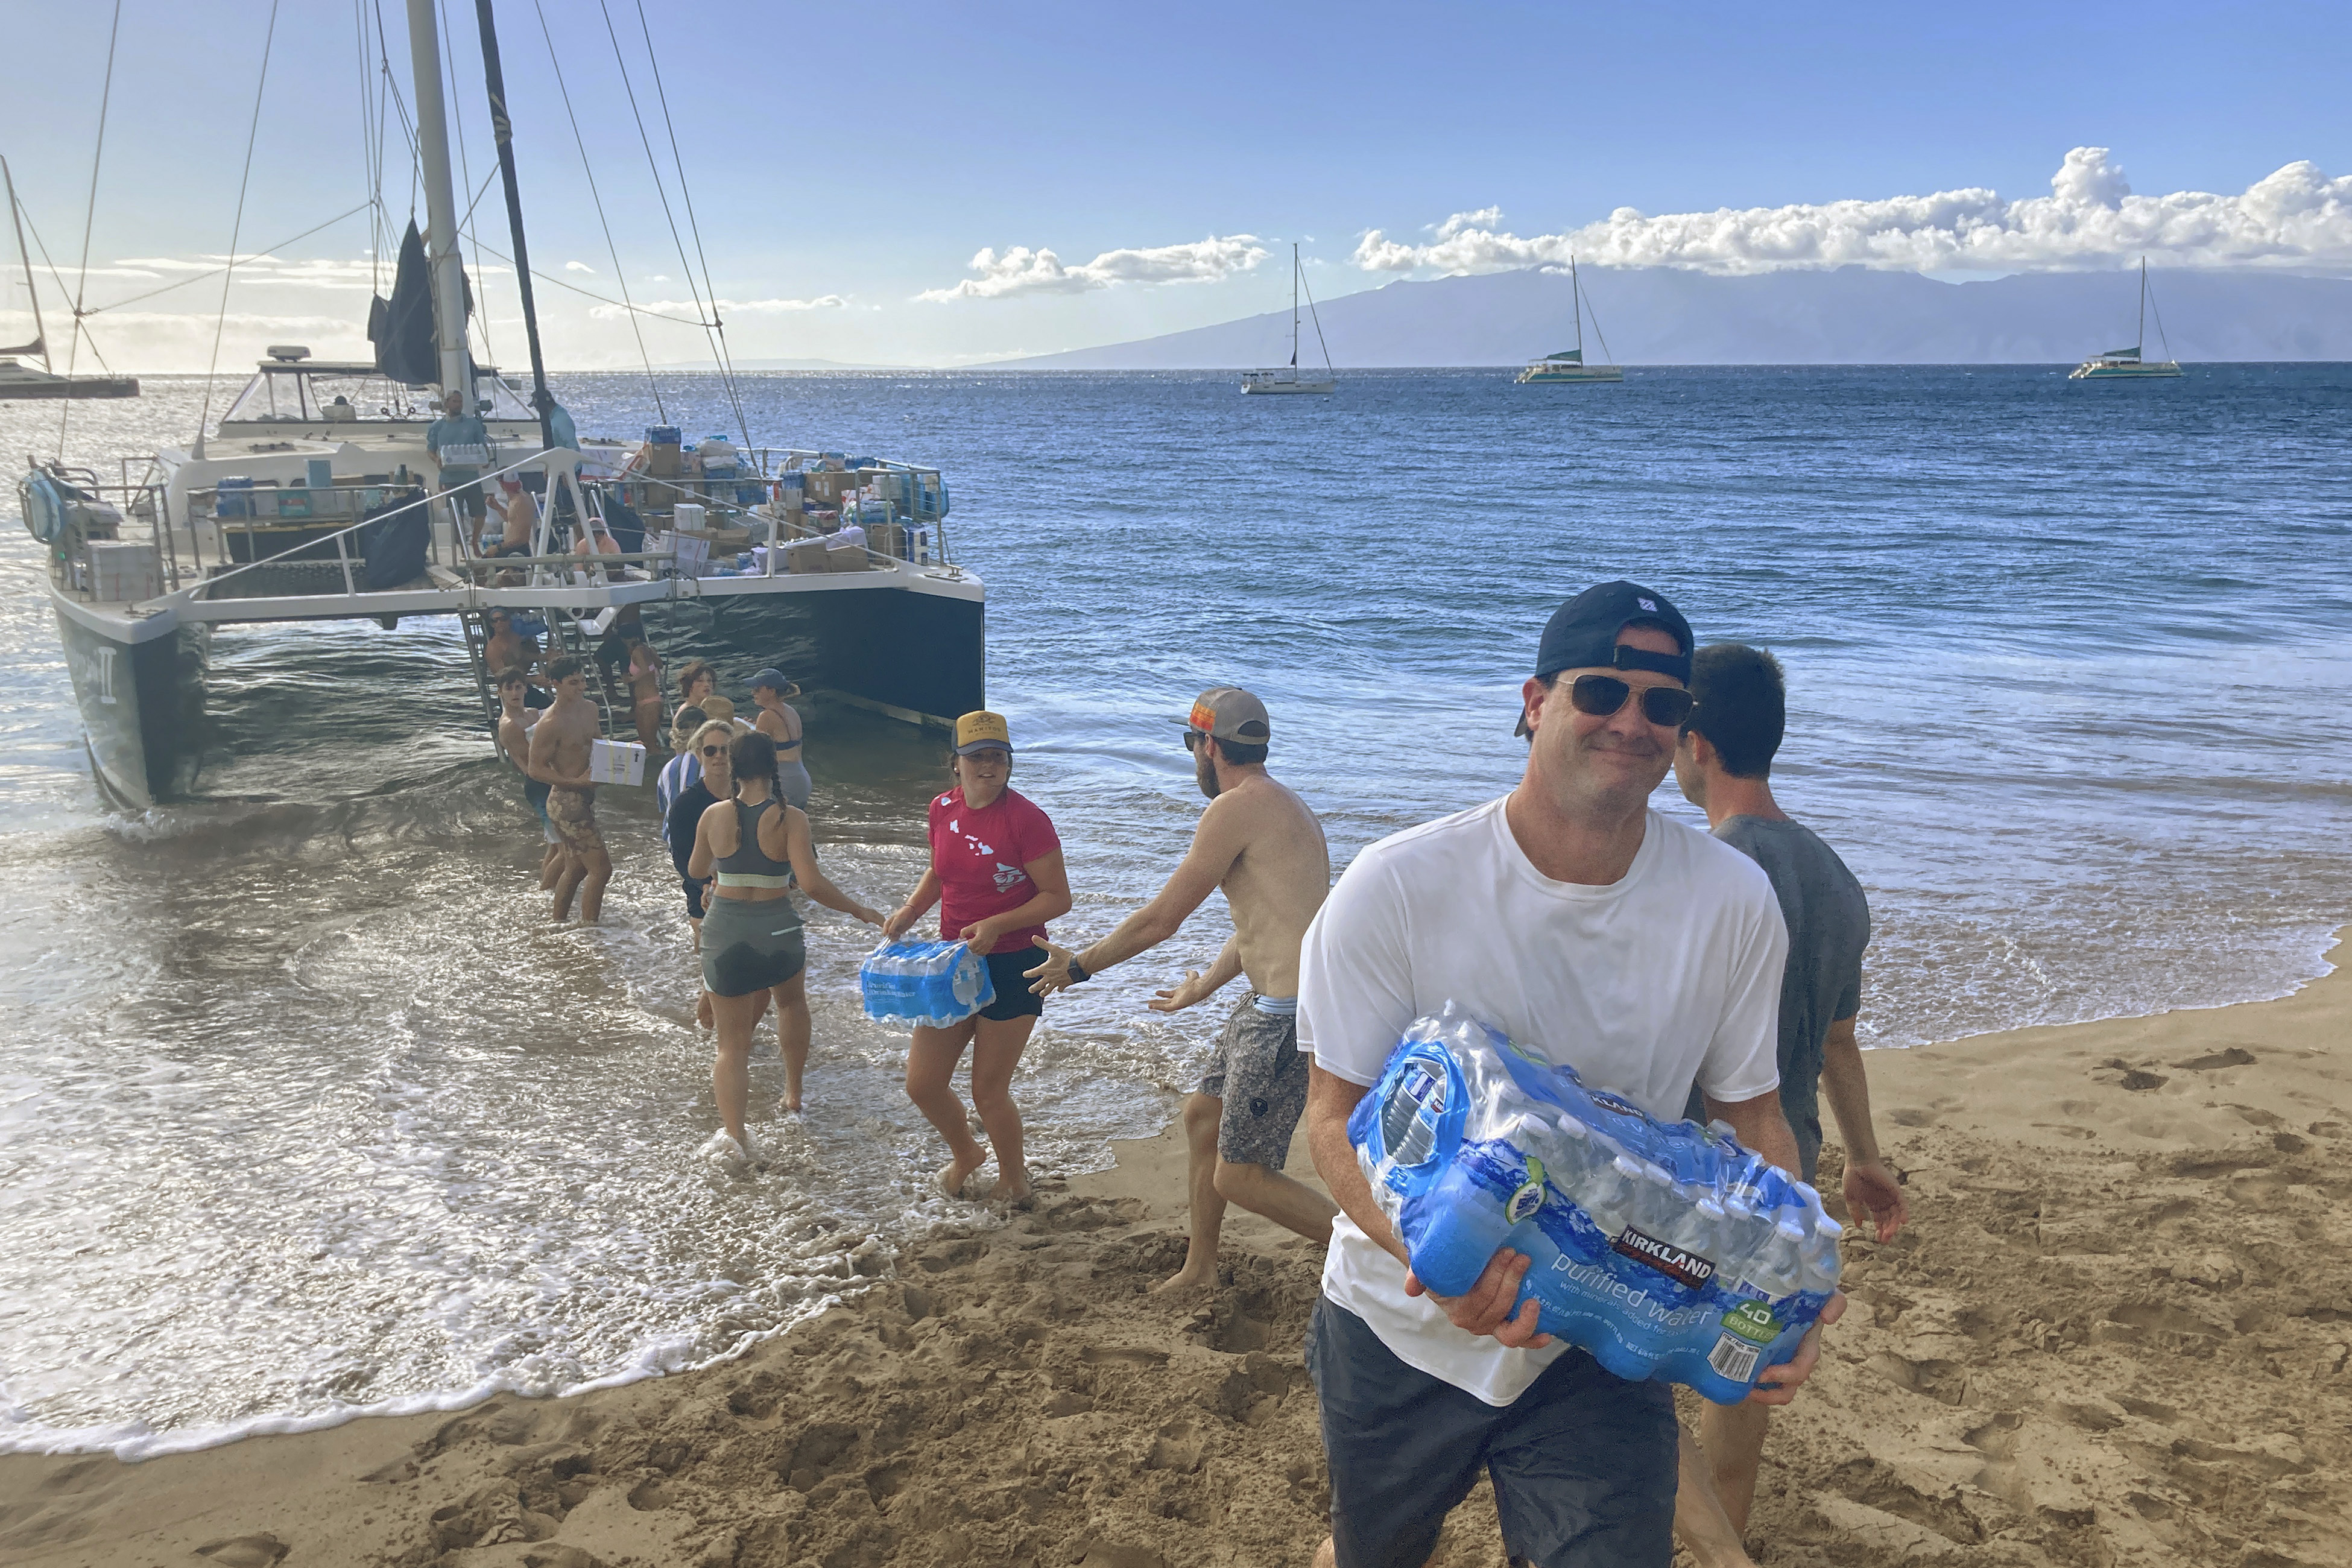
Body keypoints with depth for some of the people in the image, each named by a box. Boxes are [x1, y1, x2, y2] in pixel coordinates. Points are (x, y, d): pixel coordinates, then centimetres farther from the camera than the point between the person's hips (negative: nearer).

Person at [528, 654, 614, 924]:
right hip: (566, 802, -9)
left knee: (576, 868, 20)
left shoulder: (589, 709, 8)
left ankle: (558, 923, 33)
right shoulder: (550, 724, -18)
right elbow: (536, 769, -16)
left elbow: (600, 745, 22)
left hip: (586, 797, 9)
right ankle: (588, 929, 0)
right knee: (601, 869, -9)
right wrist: (575, 781, -25)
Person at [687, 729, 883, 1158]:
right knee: (792, 1000, 32)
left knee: (733, 1041, 10)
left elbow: (696, 870, 14)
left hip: (724, 931, 1)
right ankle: (794, 1096, 40)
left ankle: (733, 1130, -7)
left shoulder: (714, 815, -3)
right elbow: (811, 884, -20)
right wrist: (860, 911, -8)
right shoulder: (790, 818, -12)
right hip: (776, 929, -1)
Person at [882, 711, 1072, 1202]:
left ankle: (1013, 1178, 32)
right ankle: (964, 1154, 40)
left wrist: (997, 925, -26)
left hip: (1013, 966, -6)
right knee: (922, 1083, 8)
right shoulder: (943, 810, 2)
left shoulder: (1026, 819, -17)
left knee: (988, 1091, 3)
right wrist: (910, 910, 2)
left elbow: (1058, 898, -15)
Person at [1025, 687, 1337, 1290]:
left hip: (1289, 1016, -10)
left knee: (1239, 1177, -2)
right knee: (1202, 1112, 22)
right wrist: (1204, 986, 40)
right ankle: (1199, 1267, 37)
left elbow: (1159, 920, -12)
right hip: (1268, 1005, 11)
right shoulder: (1284, 806, 15)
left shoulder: (1237, 807, -16)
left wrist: (1076, 967, 2)